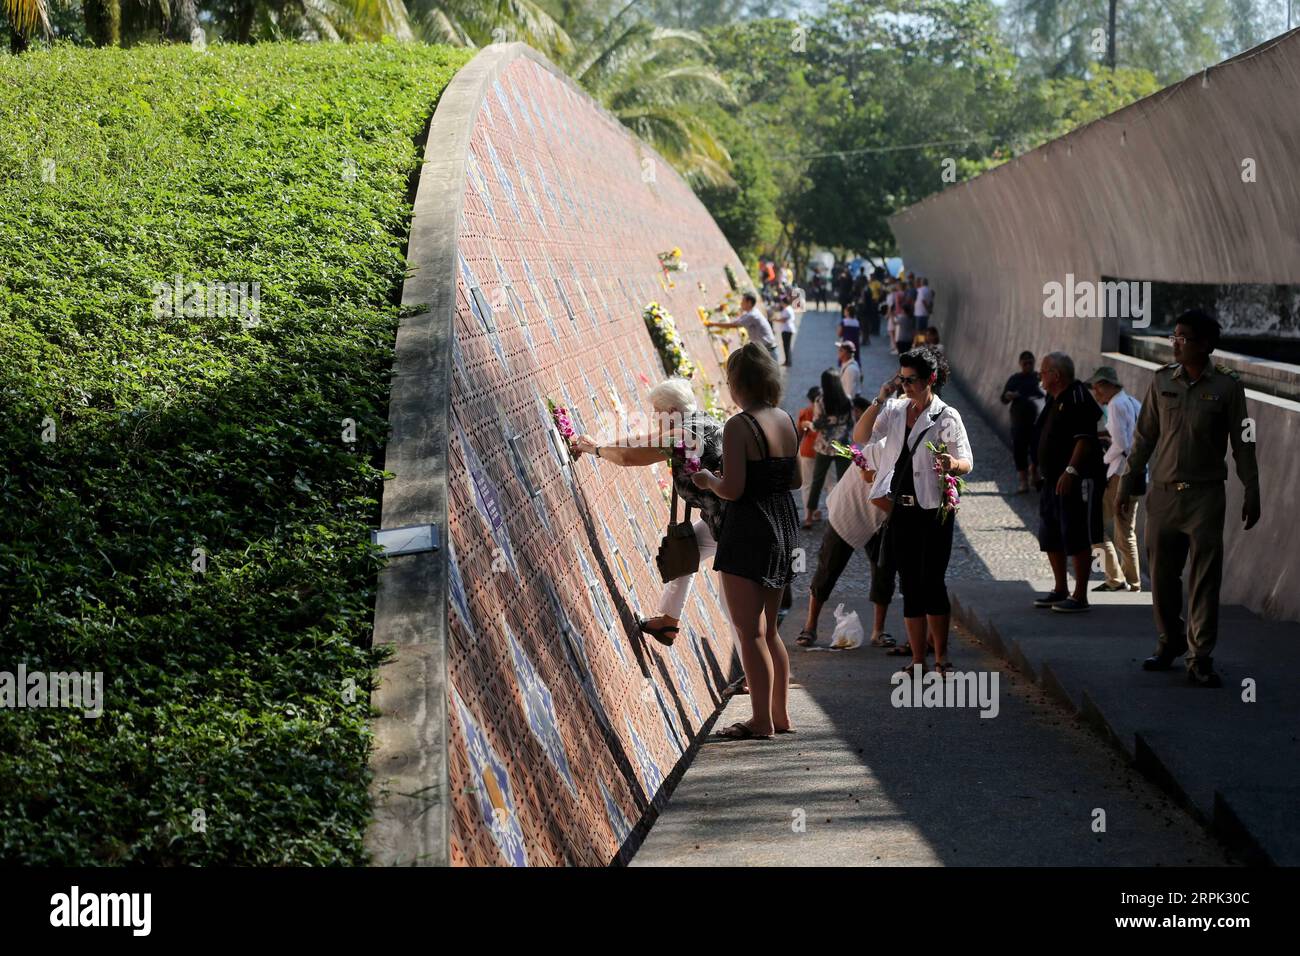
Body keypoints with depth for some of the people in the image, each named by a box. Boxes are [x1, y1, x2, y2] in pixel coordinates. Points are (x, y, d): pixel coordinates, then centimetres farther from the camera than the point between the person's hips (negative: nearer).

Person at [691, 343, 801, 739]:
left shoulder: (739, 426, -17)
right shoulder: (787, 421, 6)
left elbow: (733, 489, -20)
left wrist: (708, 479, -1)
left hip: (748, 532, -8)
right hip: (784, 530, 8)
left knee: (749, 631, -2)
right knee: (768, 629, 17)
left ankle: (762, 720, -2)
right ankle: (781, 715, 21)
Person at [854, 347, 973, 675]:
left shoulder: (946, 416, -5)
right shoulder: (895, 410, 8)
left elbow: (967, 462, -7)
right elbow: (860, 436, 1)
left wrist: (952, 464, -30)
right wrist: (880, 399, -7)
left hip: (933, 511, -4)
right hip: (901, 510, 4)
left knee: (932, 583, -3)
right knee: (910, 586, 6)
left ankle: (941, 658, 8)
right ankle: (918, 661, 12)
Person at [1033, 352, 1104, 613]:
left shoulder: (1078, 398, -15)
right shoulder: (1055, 400, 15)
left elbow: (1084, 439, -22)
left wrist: (1070, 471, -26)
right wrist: (1040, 468, 20)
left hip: (1075, 481, -10)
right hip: (1053, 480, 10)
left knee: (1077, 540, -6)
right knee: (1051, 539, 14)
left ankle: (1080, 596, -1)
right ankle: (1060, 590, 24)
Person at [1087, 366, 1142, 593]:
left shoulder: (1116, 405, -13)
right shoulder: (1135, 404, 15)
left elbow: (1120, 444, -21)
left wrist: (1104, 461, -4)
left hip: (1121, 474, -9)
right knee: (1126, 531, 15)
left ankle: (1116, 578, -7)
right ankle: (1132, 581, 18)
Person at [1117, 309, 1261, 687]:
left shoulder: (1226, 386, -3)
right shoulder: (1162, 381, 5)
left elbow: (1243, 443, 1)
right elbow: (1144, 436, 11)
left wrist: (1251, 493, -1)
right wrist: (1127, 483, 11)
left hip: (1205, 496, -3)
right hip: (1163, 493, 3)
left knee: (1205, 578, -4)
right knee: (1162, 574, 8)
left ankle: (1200, 659, 1)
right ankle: (1170, 642, 27)